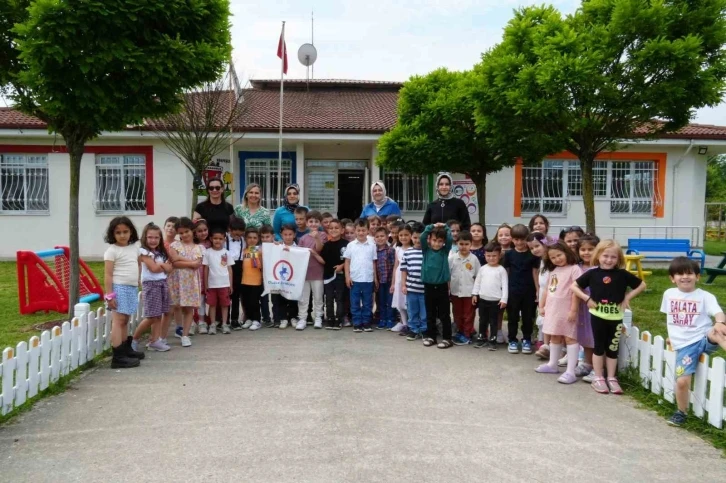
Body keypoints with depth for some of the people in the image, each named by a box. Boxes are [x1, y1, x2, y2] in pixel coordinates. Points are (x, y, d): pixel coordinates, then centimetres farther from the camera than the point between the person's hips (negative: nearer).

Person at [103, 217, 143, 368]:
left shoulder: (134, 248, 12)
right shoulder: (112, 251, -9)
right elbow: (108, 274, -12)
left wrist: (137, 287, 21)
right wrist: (109, 295, -17)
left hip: (132, 288, 7)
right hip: (119, 288, -7)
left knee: (125, 320, 17)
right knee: (118, 321, -7)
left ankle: (126, 349, 28)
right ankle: (118, 357, -8)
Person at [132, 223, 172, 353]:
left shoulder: (161, 252, 14)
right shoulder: (143, 251, -9)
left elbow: (169, 268, 6)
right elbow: (154, 268, -18)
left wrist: (160, 264, -11)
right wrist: (163, 265, -2)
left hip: (163, 283, 7)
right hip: (150, 284, -7)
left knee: (159, 315, 6)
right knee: (151, 316, -6)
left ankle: (155, 341, 11)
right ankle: (134, 339, 8)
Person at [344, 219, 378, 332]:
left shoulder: (372, 245, 3)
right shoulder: (351, 245, 1)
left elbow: (374, 262, 7)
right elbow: (347, 261, 4)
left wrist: (375, 277, 4)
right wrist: (347, 276, -3)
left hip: (368, 279, 1)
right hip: (354, 279, 0)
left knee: (367, 303, 8)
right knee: (355, 303, 5)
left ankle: (366, 323, 17)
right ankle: (357, 324, 13)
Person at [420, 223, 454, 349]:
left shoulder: (445, 250, 0)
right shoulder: (426, 250, 1)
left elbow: (450, 239, -15)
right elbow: (422, 237, -13)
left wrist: (445, 227, -7)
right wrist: (432, 227, -12)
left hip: (442, 286, -1)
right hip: (428, 285, 2)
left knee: (444, 314, 4)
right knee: (430, 314, 12)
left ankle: (447, 338, 11)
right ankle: (431, 336, 23)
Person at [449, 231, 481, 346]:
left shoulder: (474, 259, -6)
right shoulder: (452, 258, -4)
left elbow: (478, 276, 0)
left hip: (469, 292, -2)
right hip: (455, 291, 2)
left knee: (468, 315, 7)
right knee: (457, 314, 14)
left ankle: (467, 335, 16)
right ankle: (460, 332, 29)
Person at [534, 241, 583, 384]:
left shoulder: (574, 269, -11)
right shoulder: (553, 271, 13)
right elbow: (547, 290, 19)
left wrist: (573, 310, -19)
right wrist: (542, 306, 19)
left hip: (566, 310, -8)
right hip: (552, 309, 8)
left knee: (570, 338, -5)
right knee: (555, 337, 18)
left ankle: (570, 372, -6)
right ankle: (552, 365, 30)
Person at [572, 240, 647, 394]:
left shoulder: (622, 274, -4)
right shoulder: (592, 273, -5)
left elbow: (641, 285, 6)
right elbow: (574, 286, 0)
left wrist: (628, 297, -2)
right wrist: (587, 298, -8)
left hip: (616, 318, 1)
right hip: (598, 316, -1)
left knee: (613, 348, 11)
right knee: (599, 347, 9)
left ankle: (611, 378, 23)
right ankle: (598, 378, 18)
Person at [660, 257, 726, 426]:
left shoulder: (705, 296, -2)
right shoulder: (668, 294, 8)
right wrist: (673, 336, 24)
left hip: (705, 339, -2)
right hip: (685, 346, 2)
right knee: (682, 381, -10)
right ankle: (681, 413, 13)